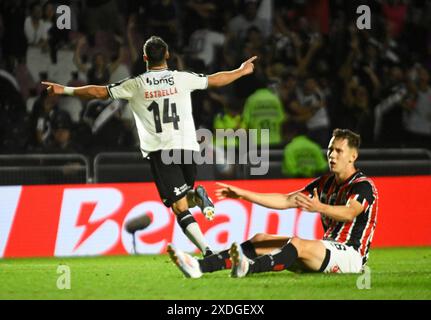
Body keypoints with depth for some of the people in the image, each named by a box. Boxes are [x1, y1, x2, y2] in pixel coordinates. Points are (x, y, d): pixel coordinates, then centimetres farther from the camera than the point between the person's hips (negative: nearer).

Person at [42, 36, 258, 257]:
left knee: (179, 207, -6)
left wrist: (64, 90, 17)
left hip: (159, 150, -2)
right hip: (186, 146, 2)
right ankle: (198, 196, -15)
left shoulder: (135, 85, 2)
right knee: (185, 196, 21)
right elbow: (215, 80, 19)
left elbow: (99, 92, 5)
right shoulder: (182, 79, 6)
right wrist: (241, 72, 37)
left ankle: (207, 249, -24)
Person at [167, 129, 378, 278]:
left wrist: (319, 207, -49)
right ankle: (200, 266, -20)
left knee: (297, 244, -35)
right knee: (260, 240, -3)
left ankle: (249, 268, -63)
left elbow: (349, 212, -30)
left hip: (350, 254, -8)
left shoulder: (363, 186, -9)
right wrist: (243, 194, 8)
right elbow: (286, 201, 15)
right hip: (326, 247, 8)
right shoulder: (325, 183, 17)